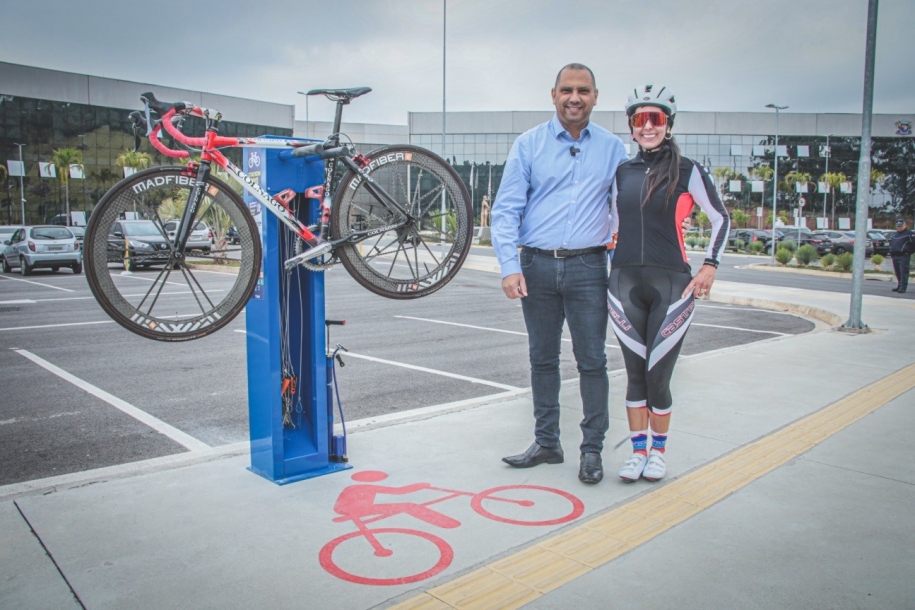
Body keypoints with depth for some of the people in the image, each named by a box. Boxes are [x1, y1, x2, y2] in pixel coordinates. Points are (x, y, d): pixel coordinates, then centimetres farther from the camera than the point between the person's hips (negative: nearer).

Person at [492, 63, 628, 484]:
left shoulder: (612, 148, 7)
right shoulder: (528, 145, 4)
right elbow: (506, 209, -1)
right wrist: (510, 266, -12)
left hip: (588, 267, 0)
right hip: (538, 265, 1)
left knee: (592, 361, 2)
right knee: (542, 359, 11)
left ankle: (592, 449, 16)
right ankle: (546, 443, 25)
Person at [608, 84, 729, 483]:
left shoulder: (686, 171, -1)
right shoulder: (623, 172, 10)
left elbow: (721, 218, 6)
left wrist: (710, 265, -1)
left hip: (671, 285, -3)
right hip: (624, 284, 3)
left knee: (657, 377, 0)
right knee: (635, 375, 7)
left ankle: (658, 450, 22)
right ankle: (637, 450, 21)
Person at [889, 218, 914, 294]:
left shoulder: (909, 233, -3)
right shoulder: (895, 234, 22)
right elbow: (891, 243, 32)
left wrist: (909, 251, -10)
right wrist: (891, 252, 18)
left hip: (904, 256, -8)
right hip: (895, 256, 8)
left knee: (903, 272, -11)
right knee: (898, 273, 11)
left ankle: (903, 287, -15)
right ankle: (899, 286, 19)